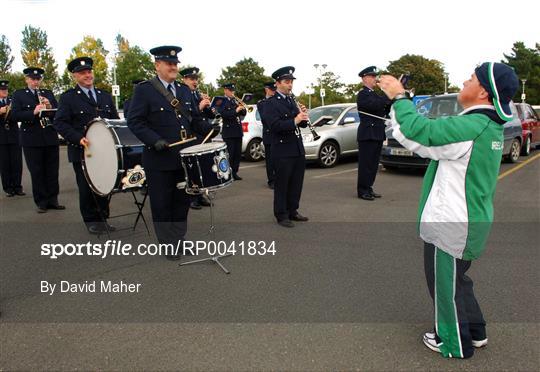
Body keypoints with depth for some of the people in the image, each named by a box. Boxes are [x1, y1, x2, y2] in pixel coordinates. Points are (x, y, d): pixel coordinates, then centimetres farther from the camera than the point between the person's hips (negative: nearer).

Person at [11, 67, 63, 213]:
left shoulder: (48, 93, 14)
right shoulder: (18, 94, 6)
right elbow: (14, 115, -6)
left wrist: (50, 107, -11)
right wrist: (33, 112, -20)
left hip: (51, 138, 3)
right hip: (31, 140, -2)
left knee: (52, 171, 6)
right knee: (36, 173, 2)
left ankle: (53, 200, 16)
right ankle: (41, 202, 11)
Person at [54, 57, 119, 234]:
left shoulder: (105, 96, 15)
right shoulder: (68, 98, 1)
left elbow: (115, 120, 16)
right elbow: (60, 123, -7)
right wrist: (78, 138, -21)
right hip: (82, 152, -3)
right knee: (86, 188, 3)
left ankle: (103, 218, 20)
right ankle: (91, 221, 16)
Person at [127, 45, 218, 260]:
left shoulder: (183, 90, 14)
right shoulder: (144, 90, -5)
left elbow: (193, 120, 18)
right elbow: (135, 121, -11)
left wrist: (210, 129, 0)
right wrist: (155, 140, -24)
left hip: (185, 157, 6)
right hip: (159, 159, -5)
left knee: (182, 201, 13)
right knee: (162, 204, 5)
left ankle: (180, 240, 29)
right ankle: (169, 245, 19)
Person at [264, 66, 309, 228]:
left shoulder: (292, 101, 15)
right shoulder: (271, 103, -8)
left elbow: (302, 124, 16)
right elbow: (275, 125, -21)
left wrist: (303, 117, -5)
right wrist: (294, 120, -28)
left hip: (298, 149, 7)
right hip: (282, 151, -7)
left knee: (296, 183, 13)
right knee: (282, 184, 2)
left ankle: (292, 211, 26)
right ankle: (281, 215, 13)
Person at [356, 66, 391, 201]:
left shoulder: (375, 95, 20)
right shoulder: (362, 94, -7)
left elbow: (385, 110, 16)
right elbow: (374, 105, -24)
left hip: (377, 134, 8)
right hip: (367, 134, -8)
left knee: (373, 164, 10)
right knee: (365, 163, -5)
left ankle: (368, 188, 18)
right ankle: (362, 191, 1)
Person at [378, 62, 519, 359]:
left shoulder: (472, 127, -25)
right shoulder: (491, 127, 7)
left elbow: (420, 130, -27)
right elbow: (429, 139, 6)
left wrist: (399, 97, -12)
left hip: (453, 224, -10)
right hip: (472, 219, 10)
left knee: (446, 283, 10)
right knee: (455, 278, 26)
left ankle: (455, 344, 29)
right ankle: (475, 331, 42)